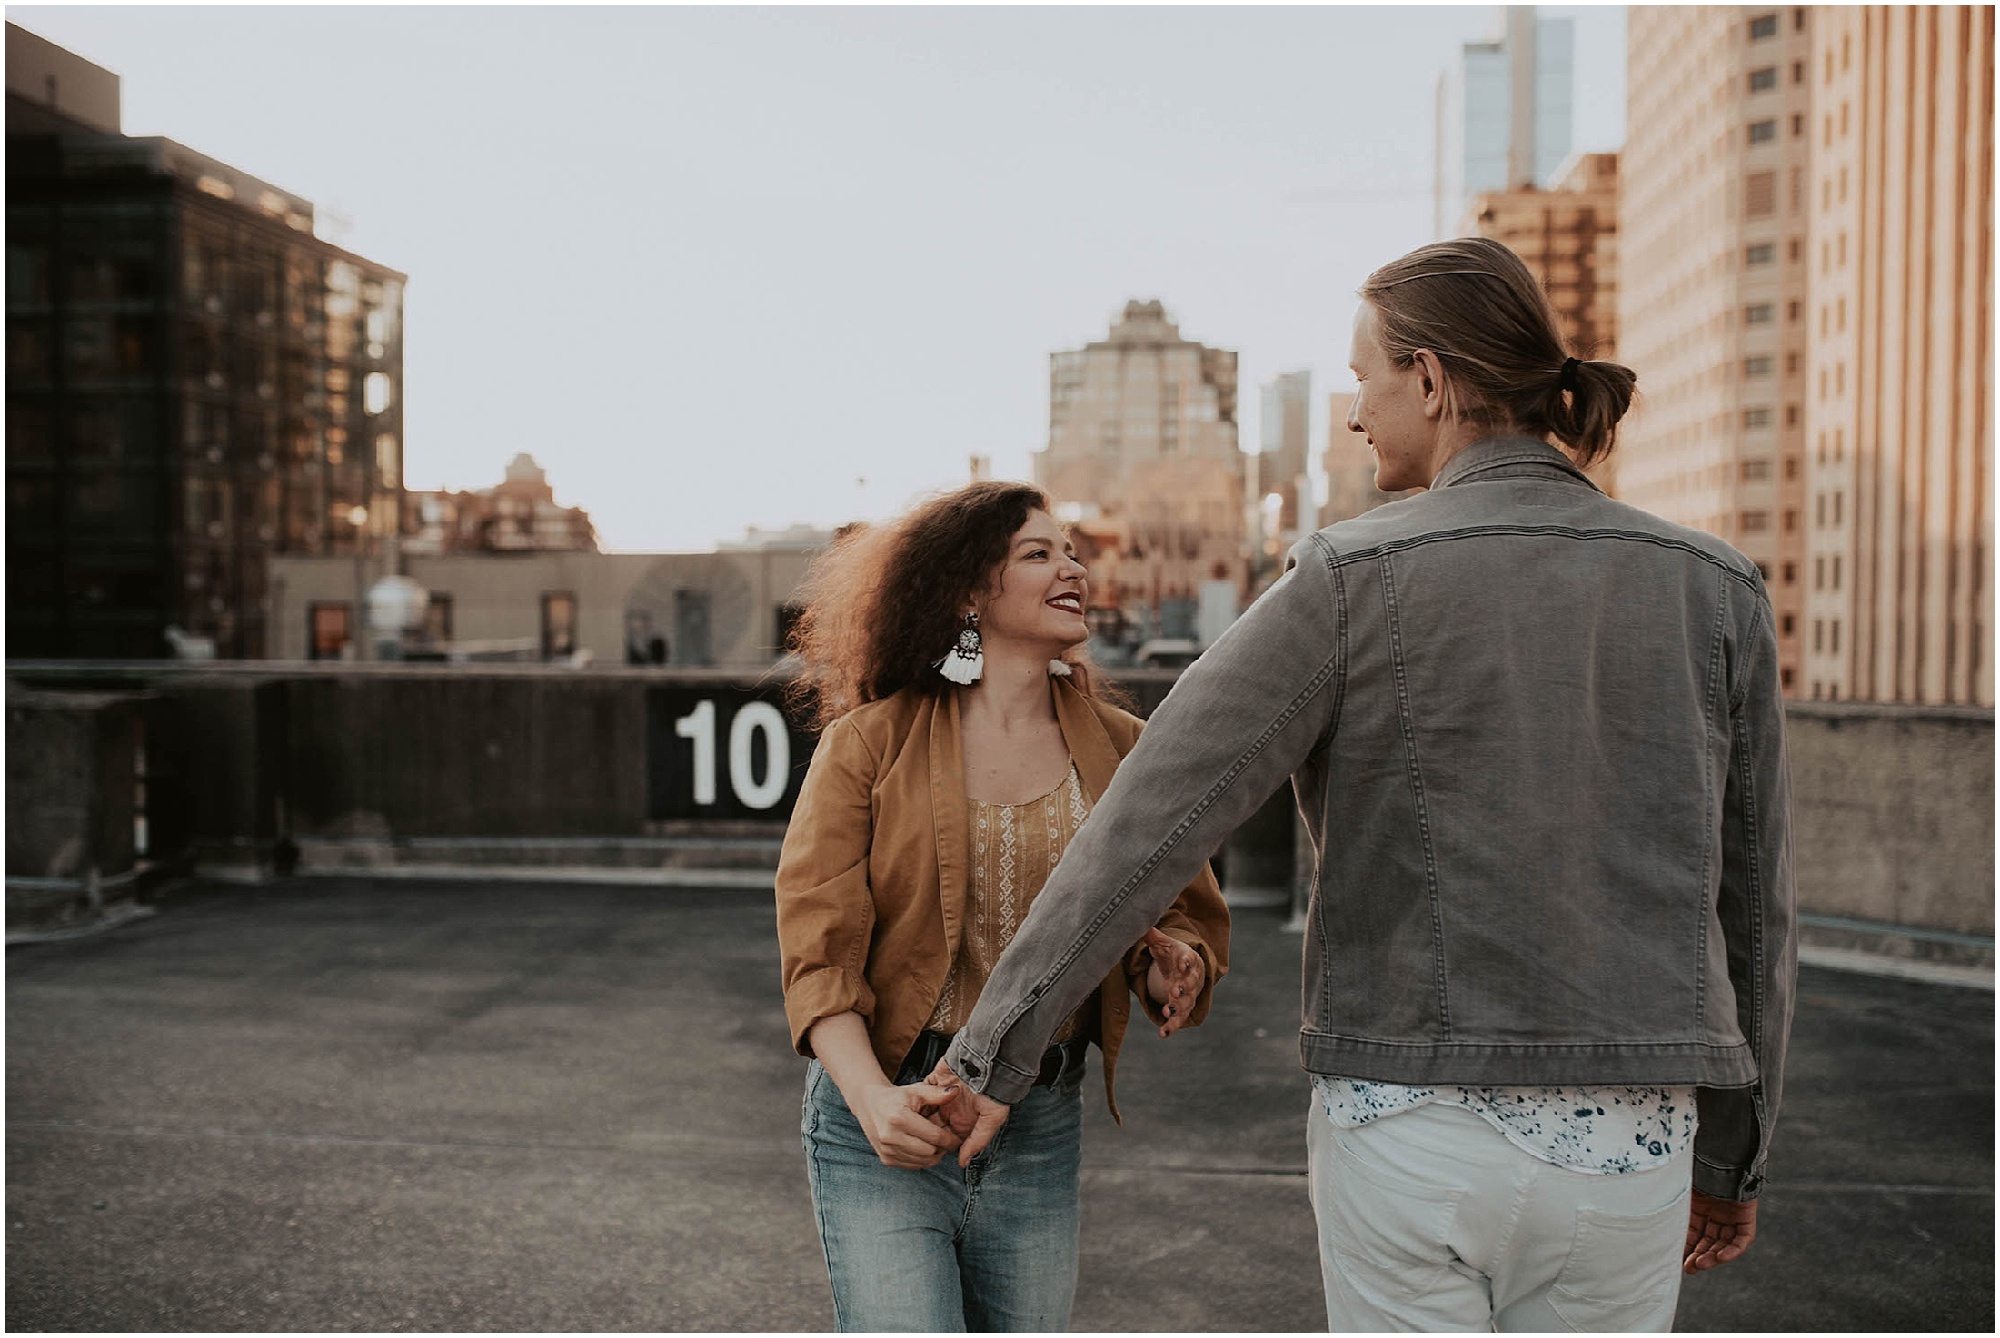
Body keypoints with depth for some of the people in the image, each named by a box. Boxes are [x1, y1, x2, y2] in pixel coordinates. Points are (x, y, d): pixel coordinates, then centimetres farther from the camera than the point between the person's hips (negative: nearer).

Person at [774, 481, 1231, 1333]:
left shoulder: (1118, 748, 5)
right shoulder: (870, 743, -5)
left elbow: (1184, 911, 9)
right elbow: (817, 949, -10)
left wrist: (1177, 968, -15)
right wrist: (873, 1099, -24)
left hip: (1041, 1131, 4)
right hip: (885, 1118, -4)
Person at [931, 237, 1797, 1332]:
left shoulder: (1352, 581, -10)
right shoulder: (1713, 590, -1)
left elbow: (1145, 828, -11)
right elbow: (1748, 904, 5)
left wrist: (992, 1052, -2)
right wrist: (1732, 1157, 17)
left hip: (1410, 1128, -2)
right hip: (1618, 1151, 3)